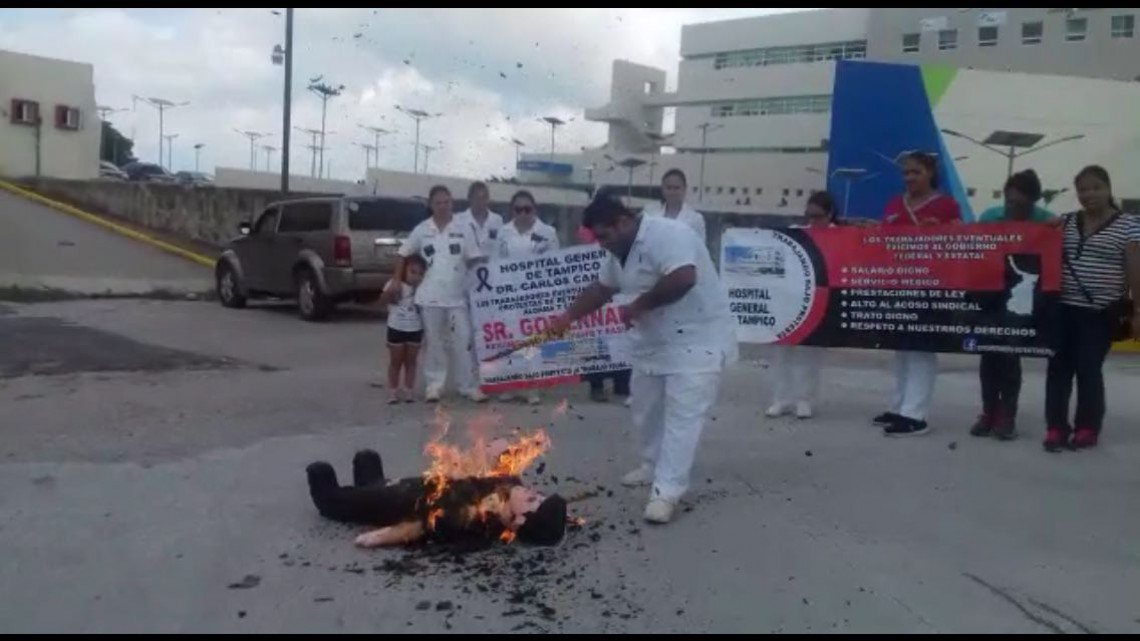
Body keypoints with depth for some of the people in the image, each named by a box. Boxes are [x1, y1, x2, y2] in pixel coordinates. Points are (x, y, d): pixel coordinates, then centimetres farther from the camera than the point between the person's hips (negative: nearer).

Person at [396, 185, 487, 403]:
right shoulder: (421, 230, 3)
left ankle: (469, 386, 11)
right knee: (434, 342, 8)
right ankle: (434, 385, 18)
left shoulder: (463, 230, 2)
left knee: (463, 342, 1)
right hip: (430, 297, 0)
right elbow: (404, 256, 10)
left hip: (457, 297, 0)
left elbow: (474, 260, 4)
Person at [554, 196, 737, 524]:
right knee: (646, 410, 18)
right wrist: (569, 316, 7)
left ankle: (666, 493, -9)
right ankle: (653, 468, 36)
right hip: (654, 341, 10)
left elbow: (684, 278, -36)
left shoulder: (667, 234, -23)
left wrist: (638, 305, -25)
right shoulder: (621, 252, 7)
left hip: (696, 341, -9)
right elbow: (601, 289, 19)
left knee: (682, 416, -11)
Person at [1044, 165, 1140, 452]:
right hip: (1063, 309, 4)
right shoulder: (1065, 222, 10)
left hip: (1100, 313, -3)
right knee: (1058, 368, 2)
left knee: (1089, 369, 0)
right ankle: (1056, 427, 8)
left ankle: (1087, 429, 14)